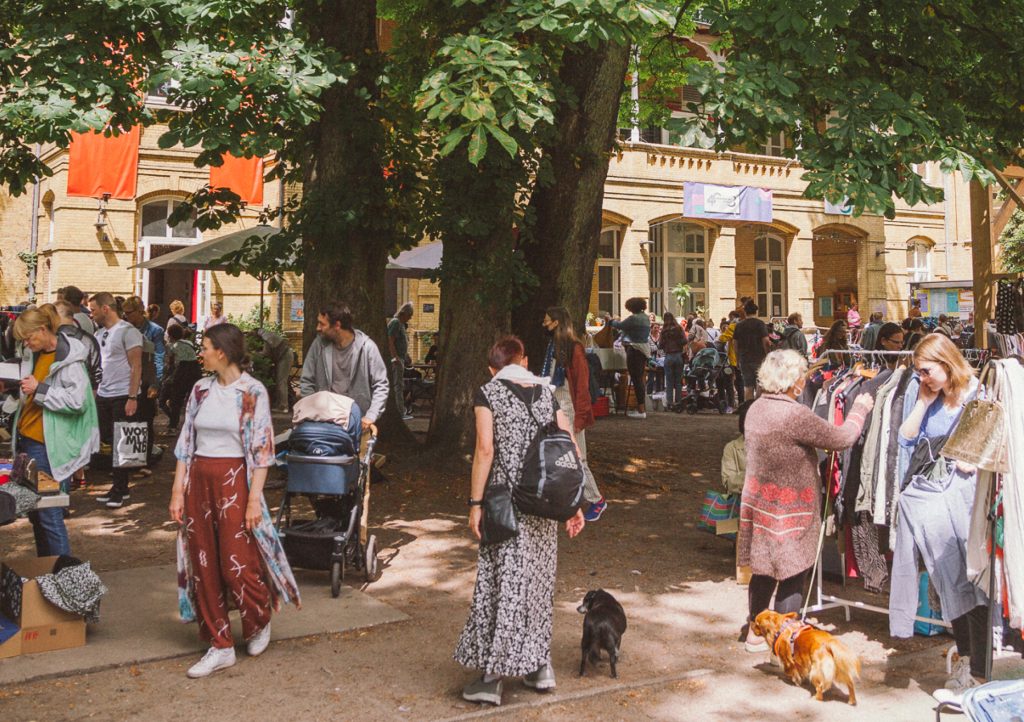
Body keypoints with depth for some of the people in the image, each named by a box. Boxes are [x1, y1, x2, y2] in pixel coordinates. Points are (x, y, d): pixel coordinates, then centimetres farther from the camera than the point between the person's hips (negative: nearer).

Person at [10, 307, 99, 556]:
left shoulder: (69, 358, -14)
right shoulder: (34, 354, 11)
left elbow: (78, 400, -22)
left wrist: (39, 390, -21)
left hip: (48, 448, -9)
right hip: (26, 441, 9)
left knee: (49, 515, -6)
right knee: (34, 512, 16)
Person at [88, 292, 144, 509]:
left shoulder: (127, 331, -9)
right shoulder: (100, 334, 13)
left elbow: (136, 366, -13)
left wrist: (132, 397, -18)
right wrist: (93, 393, 9)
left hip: (122, 396, -7)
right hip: (103, 396, 7)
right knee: (108, 442, 10)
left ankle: (120, 490, 8)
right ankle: (120, 488, 19)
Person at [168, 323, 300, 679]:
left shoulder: (253, 392, -8)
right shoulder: (200, 389, 8)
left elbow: (261, 449, -10)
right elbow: (186, 443, 9)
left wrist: (254, 498, -14)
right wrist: (178, 491, 3)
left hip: (234, 482, -5)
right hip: (199, 481, 6)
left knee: (237, 565, -5)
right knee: (204, 566, 7)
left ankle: (260, 621, 26)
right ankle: (220, 646, 18)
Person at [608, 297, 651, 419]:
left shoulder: (633, 318, -16)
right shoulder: (646, 317, 12)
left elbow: (619, 325, -7)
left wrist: (612, 321, 14)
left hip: (635, 349, -9)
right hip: (645, 349, 9)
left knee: (636, 379, -6)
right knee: (639, 379, 15)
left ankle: (641, 410, -6)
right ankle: (641, 407, 21)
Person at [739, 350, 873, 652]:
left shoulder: (756, 409, 3)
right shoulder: (794, 414, -23)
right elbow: (842, 438, -14)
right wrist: (859, 409, 3)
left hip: (758, 501, 8)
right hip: (788, 511, -8)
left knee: (763, 570, 17)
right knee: (792, 575, 6)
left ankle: (755, 632, 28)